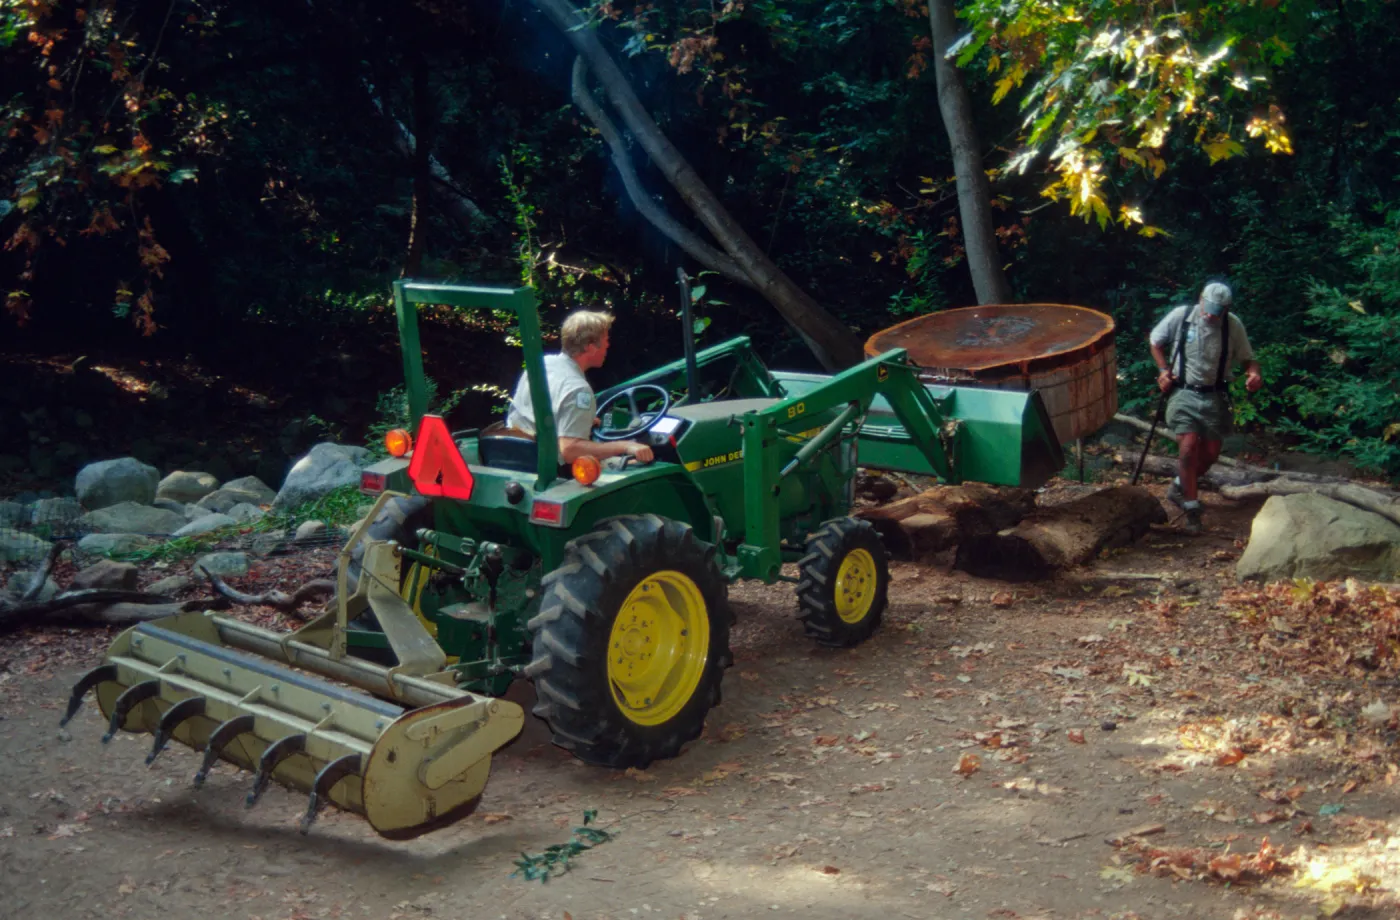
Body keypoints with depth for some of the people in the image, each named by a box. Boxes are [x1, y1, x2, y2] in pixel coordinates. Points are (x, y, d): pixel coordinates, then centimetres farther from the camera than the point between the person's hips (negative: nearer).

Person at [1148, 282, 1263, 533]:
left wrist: (1254, 373, -19)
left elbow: (1247, 358, 3)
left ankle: (1180, 487, 32)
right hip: (1183, 392, -2)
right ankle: (1191, 507, -4)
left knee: (1211, 453, 5)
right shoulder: (1181, 316, -9)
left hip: (1214, 396, 2)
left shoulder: (1233, 325, -6)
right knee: (1189, 447, -16)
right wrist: (1163, 369, -5)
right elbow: (1155, 341, 8)